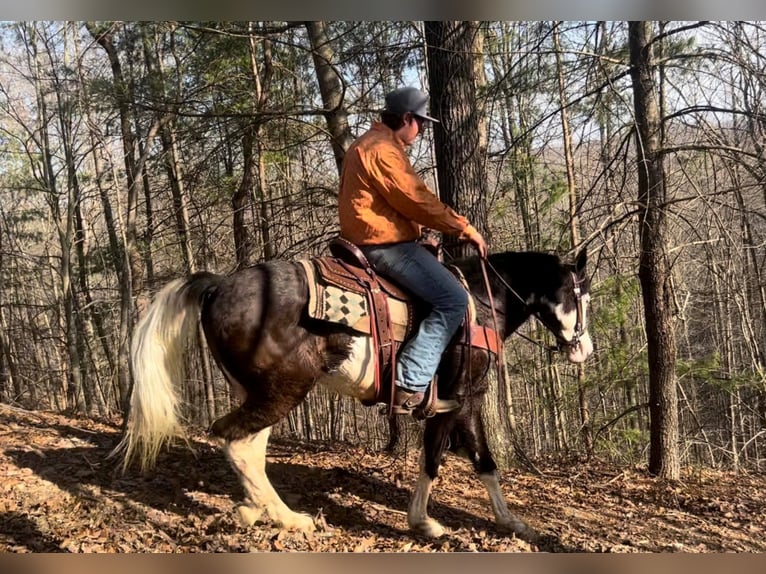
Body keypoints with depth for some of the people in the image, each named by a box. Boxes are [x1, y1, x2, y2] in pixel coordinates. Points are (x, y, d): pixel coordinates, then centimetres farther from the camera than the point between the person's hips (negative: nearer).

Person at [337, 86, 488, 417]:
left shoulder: (371, 145, 21)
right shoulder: (383, 150, -13)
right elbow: (418, 201, -18)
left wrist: (453, 227, 19)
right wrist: (465, 229, -10)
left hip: (372, 242, 11)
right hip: (386, 243, -11)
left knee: (448, 295, 21)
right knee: (453, 299, -16)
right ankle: (410, 387, -20)